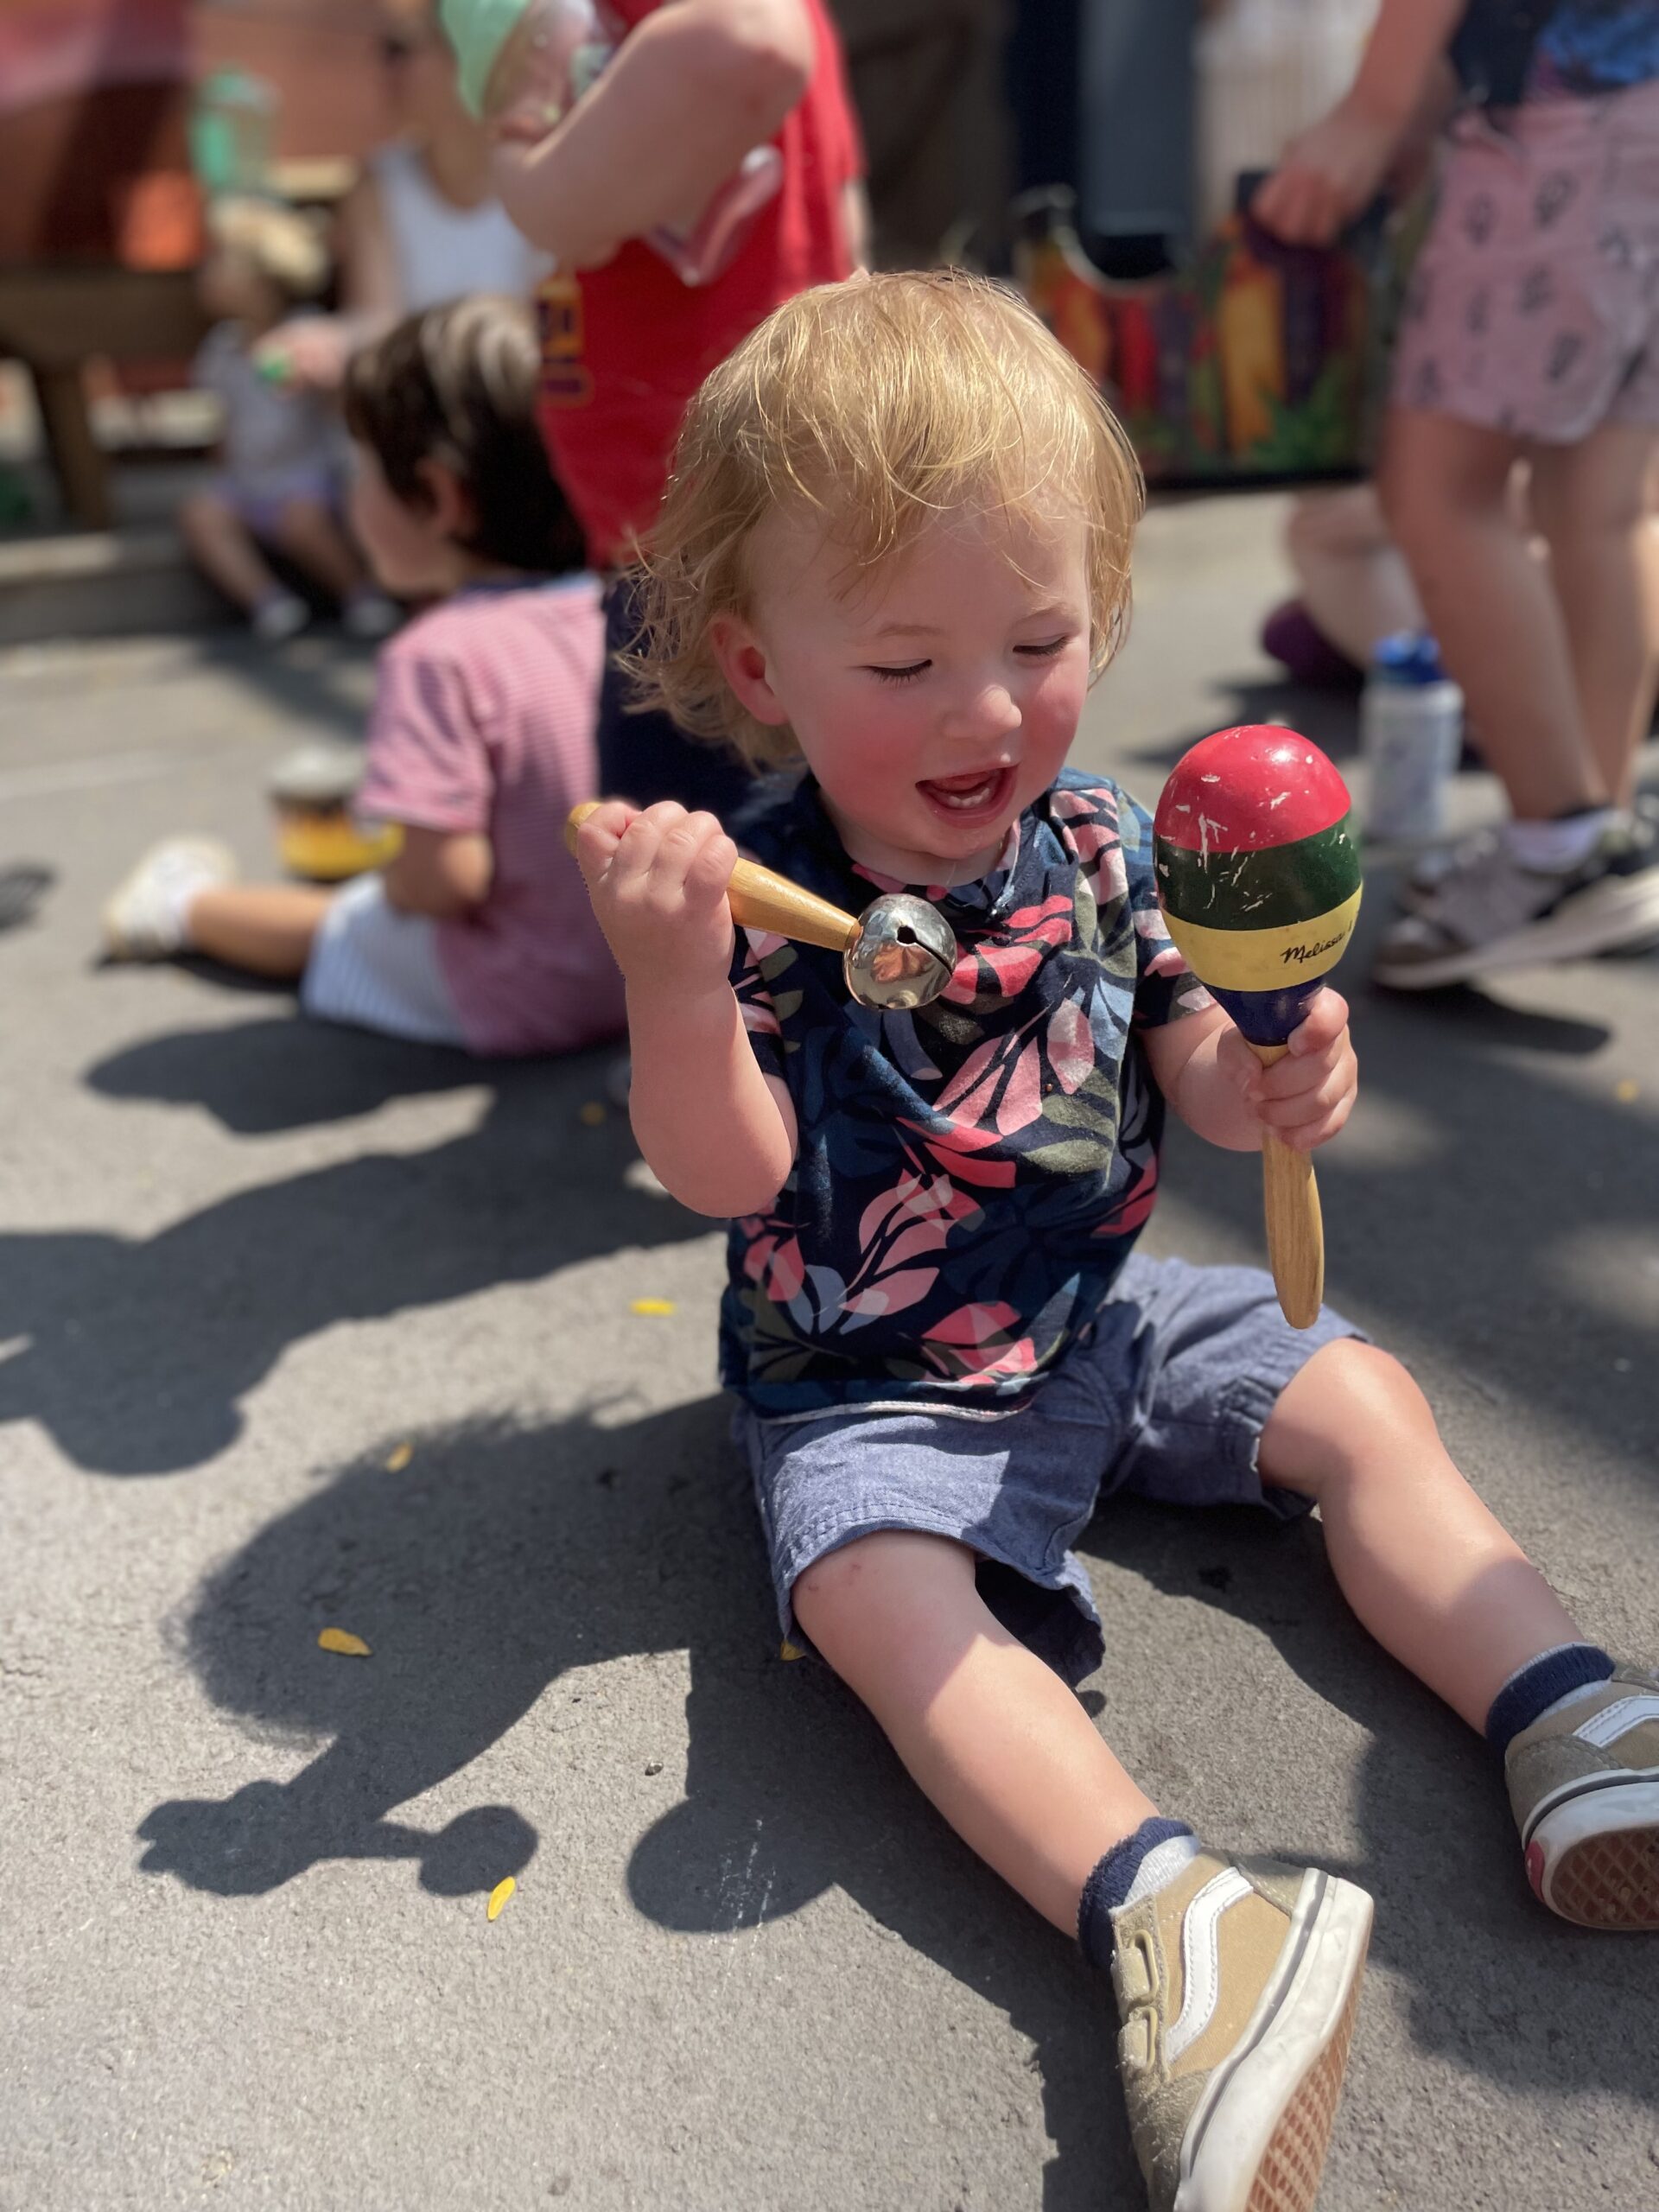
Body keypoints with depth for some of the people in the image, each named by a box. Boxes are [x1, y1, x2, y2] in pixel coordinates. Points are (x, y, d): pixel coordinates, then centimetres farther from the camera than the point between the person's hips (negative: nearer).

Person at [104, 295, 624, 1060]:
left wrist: (397, 882, -6)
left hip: (514, 999, -4)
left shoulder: (441, 653, -26)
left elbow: (446, 877, -30)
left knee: (335, 926, 22)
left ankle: (185, 906, 48)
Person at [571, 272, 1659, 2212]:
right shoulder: (762, 893, -18)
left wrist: (1266, 1082, -21)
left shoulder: (1096, 837, -5)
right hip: (869, 1387, -4)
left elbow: (1183, 1058, 3)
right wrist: (672, 981, -41)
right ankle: (1160, 1911, -37)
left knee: (1360, 1401, -2)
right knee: (881, 1592, -29)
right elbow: (726, 1174, -24)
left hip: (1104, 1312, 5)